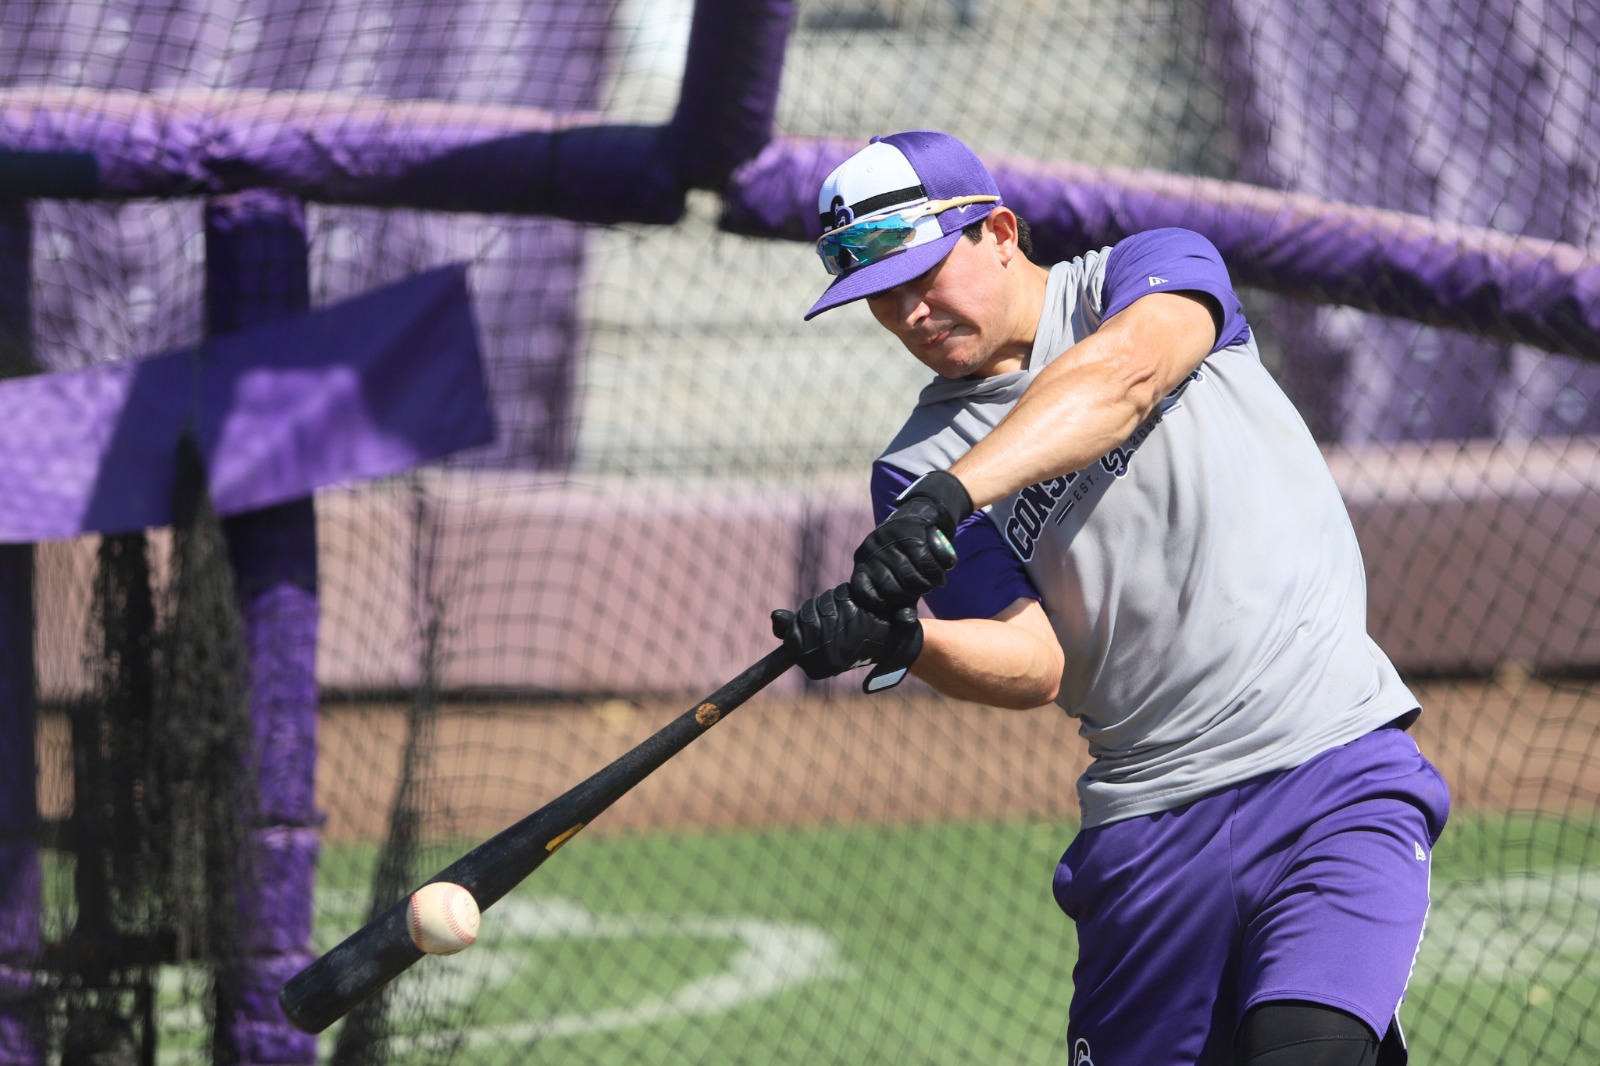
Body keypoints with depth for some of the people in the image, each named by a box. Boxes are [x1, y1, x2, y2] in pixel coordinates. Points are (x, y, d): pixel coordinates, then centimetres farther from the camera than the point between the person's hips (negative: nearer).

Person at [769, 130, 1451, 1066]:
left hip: (1339, 773, -4)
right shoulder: (918, 468, 8)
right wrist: (900, 639, -25)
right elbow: (1036, 666, -4)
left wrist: (956, 492, -33)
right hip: (1146, 825, 4)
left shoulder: (1160, 266, 5)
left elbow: (1124, 374, -20)